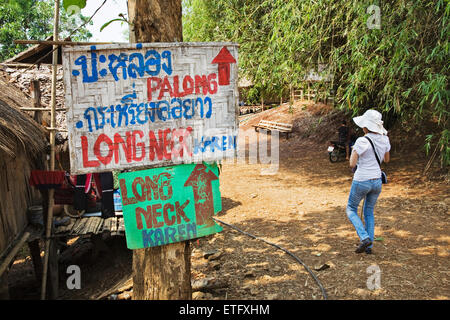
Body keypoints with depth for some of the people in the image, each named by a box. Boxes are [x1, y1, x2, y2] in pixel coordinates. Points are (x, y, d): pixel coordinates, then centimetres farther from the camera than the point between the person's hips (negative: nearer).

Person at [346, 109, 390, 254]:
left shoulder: (362, 141, -20)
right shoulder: (384, 139, 0)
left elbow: (352, 164, -17)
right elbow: (387, 159, 15)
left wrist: (354, 151, -1)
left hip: (361, 182, -6)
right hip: (377, 181, 6)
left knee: (351, 210, 16)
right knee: (369, 212, 21)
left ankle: (364, 238, -3)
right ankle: (369, 246, 22)